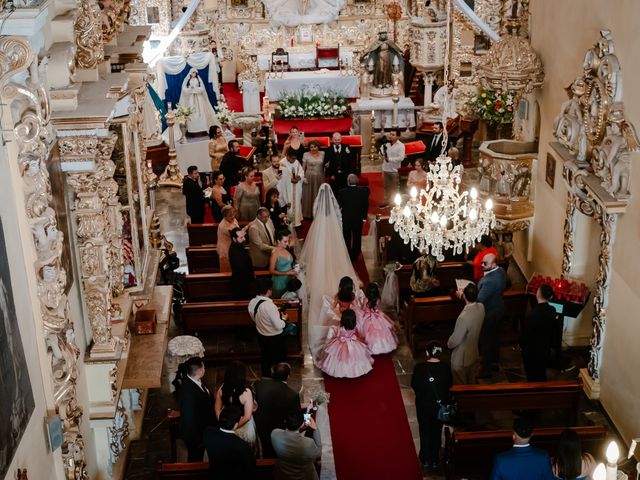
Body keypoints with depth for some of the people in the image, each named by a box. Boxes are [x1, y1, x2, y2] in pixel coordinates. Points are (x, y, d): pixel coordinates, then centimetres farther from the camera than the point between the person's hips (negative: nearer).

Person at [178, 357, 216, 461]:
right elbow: (189, 418, -29)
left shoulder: (197, 381, -10)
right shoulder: (188, 392, -38)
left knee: (198, 457, 28)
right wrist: (197, 439, -18)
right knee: (195, 460, 17)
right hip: (194, 433, -8)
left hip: (202, 429, 8)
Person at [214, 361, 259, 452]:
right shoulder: (246, 392, -29)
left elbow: (217, 409, -3)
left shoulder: (222, 389, -17)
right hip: (244, 427, -4)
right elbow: (247, 417, -24)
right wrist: (235, 427, -12)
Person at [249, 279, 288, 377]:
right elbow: (279, 326, -27)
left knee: (265, 360, 24)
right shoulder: (270, 305, -33)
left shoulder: (252, 303, -10)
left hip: (261, 336, 7)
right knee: (280, 362, 15)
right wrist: (283, 318, -8)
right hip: (275, 339, -7)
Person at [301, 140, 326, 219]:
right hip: (309, 178, -2)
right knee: (308, 195, 3)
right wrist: (303, 177, -9)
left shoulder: (322, 154, 3)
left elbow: (324, 164, 11)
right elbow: (303, 167, 0)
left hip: (319, 178, 2)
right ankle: (308, 213, 13)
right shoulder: (306, 154, -2)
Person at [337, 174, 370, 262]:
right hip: (358, 219, 1)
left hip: (346, 219, -1)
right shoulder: (363, 191, -14)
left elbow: (339, 206, -11)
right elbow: (366, 205, -6)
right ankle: (354, 257, 27)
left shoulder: (342, 192, -20)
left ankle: (348, 257, 24)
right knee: (357, 238, 17)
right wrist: (364, 216, 7)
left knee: (347, 239, 16)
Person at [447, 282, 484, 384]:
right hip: (474, 354, 7)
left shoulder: (463, 318, -36)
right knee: (471, 383, 26)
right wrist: (462, 296, 14)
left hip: (461, 358, -7)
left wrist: (449, 344, -1)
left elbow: (455, 340, -23)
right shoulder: (481, 307, -14)